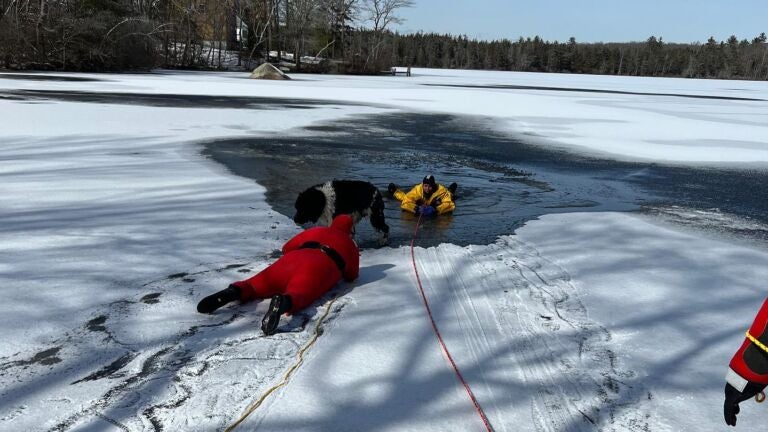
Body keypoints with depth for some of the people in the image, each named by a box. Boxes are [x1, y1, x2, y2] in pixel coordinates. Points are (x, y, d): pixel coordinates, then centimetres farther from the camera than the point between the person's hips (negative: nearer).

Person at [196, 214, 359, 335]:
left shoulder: (315, 231, 37)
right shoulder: (350, 245, 30)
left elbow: (287, 248, 41)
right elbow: (352, 276, 29)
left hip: (294, 258, 3)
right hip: (323, 267, -3)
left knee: (258, 284, 0)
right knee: (298, 293, -30)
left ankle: (235, 291, -31)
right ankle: (283, 302, -64)